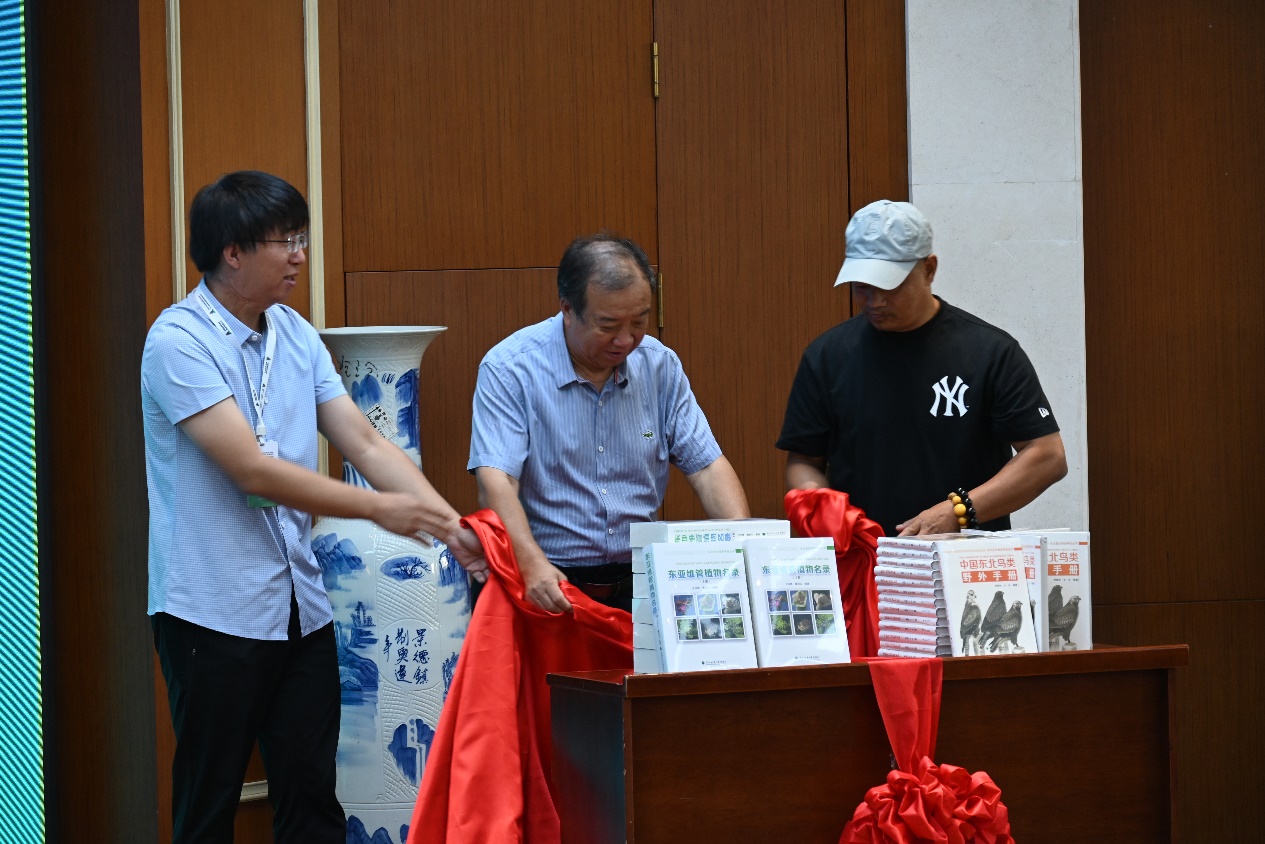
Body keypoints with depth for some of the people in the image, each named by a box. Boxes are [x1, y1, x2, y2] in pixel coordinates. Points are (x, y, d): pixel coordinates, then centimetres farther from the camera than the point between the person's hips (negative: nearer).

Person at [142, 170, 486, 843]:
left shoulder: (295, 335, 10)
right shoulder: (179, 342, -13)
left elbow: (365, 443, 8)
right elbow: (251, 470, -19)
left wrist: (450, 525, -4)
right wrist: (378, 508, -15)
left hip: (299, 604, 7)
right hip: (214, 607, -7)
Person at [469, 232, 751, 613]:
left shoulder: (659, 364, 8)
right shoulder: (509, 370, -7)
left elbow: (706, 466, 8)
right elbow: (496, 481, -17)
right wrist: (533, 563, -34)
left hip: (639, 583, 4)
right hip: (552, 583, -4)